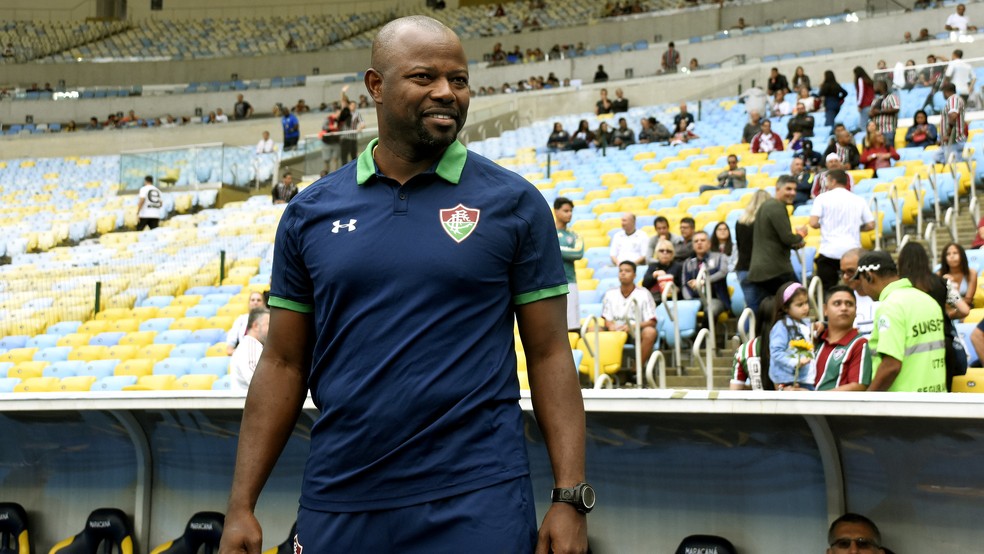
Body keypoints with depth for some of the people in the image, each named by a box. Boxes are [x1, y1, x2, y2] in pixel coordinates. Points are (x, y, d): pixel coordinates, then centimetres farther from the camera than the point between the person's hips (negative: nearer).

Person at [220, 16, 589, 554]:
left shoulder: (513, 202, 0)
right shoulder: (310, 213, 5)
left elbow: (549, 354, -1)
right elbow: (283, 363, 7)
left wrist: (571, 497, -8)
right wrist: (241, 505, 3)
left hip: (477, 506, -2)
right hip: (337, 507, 3)